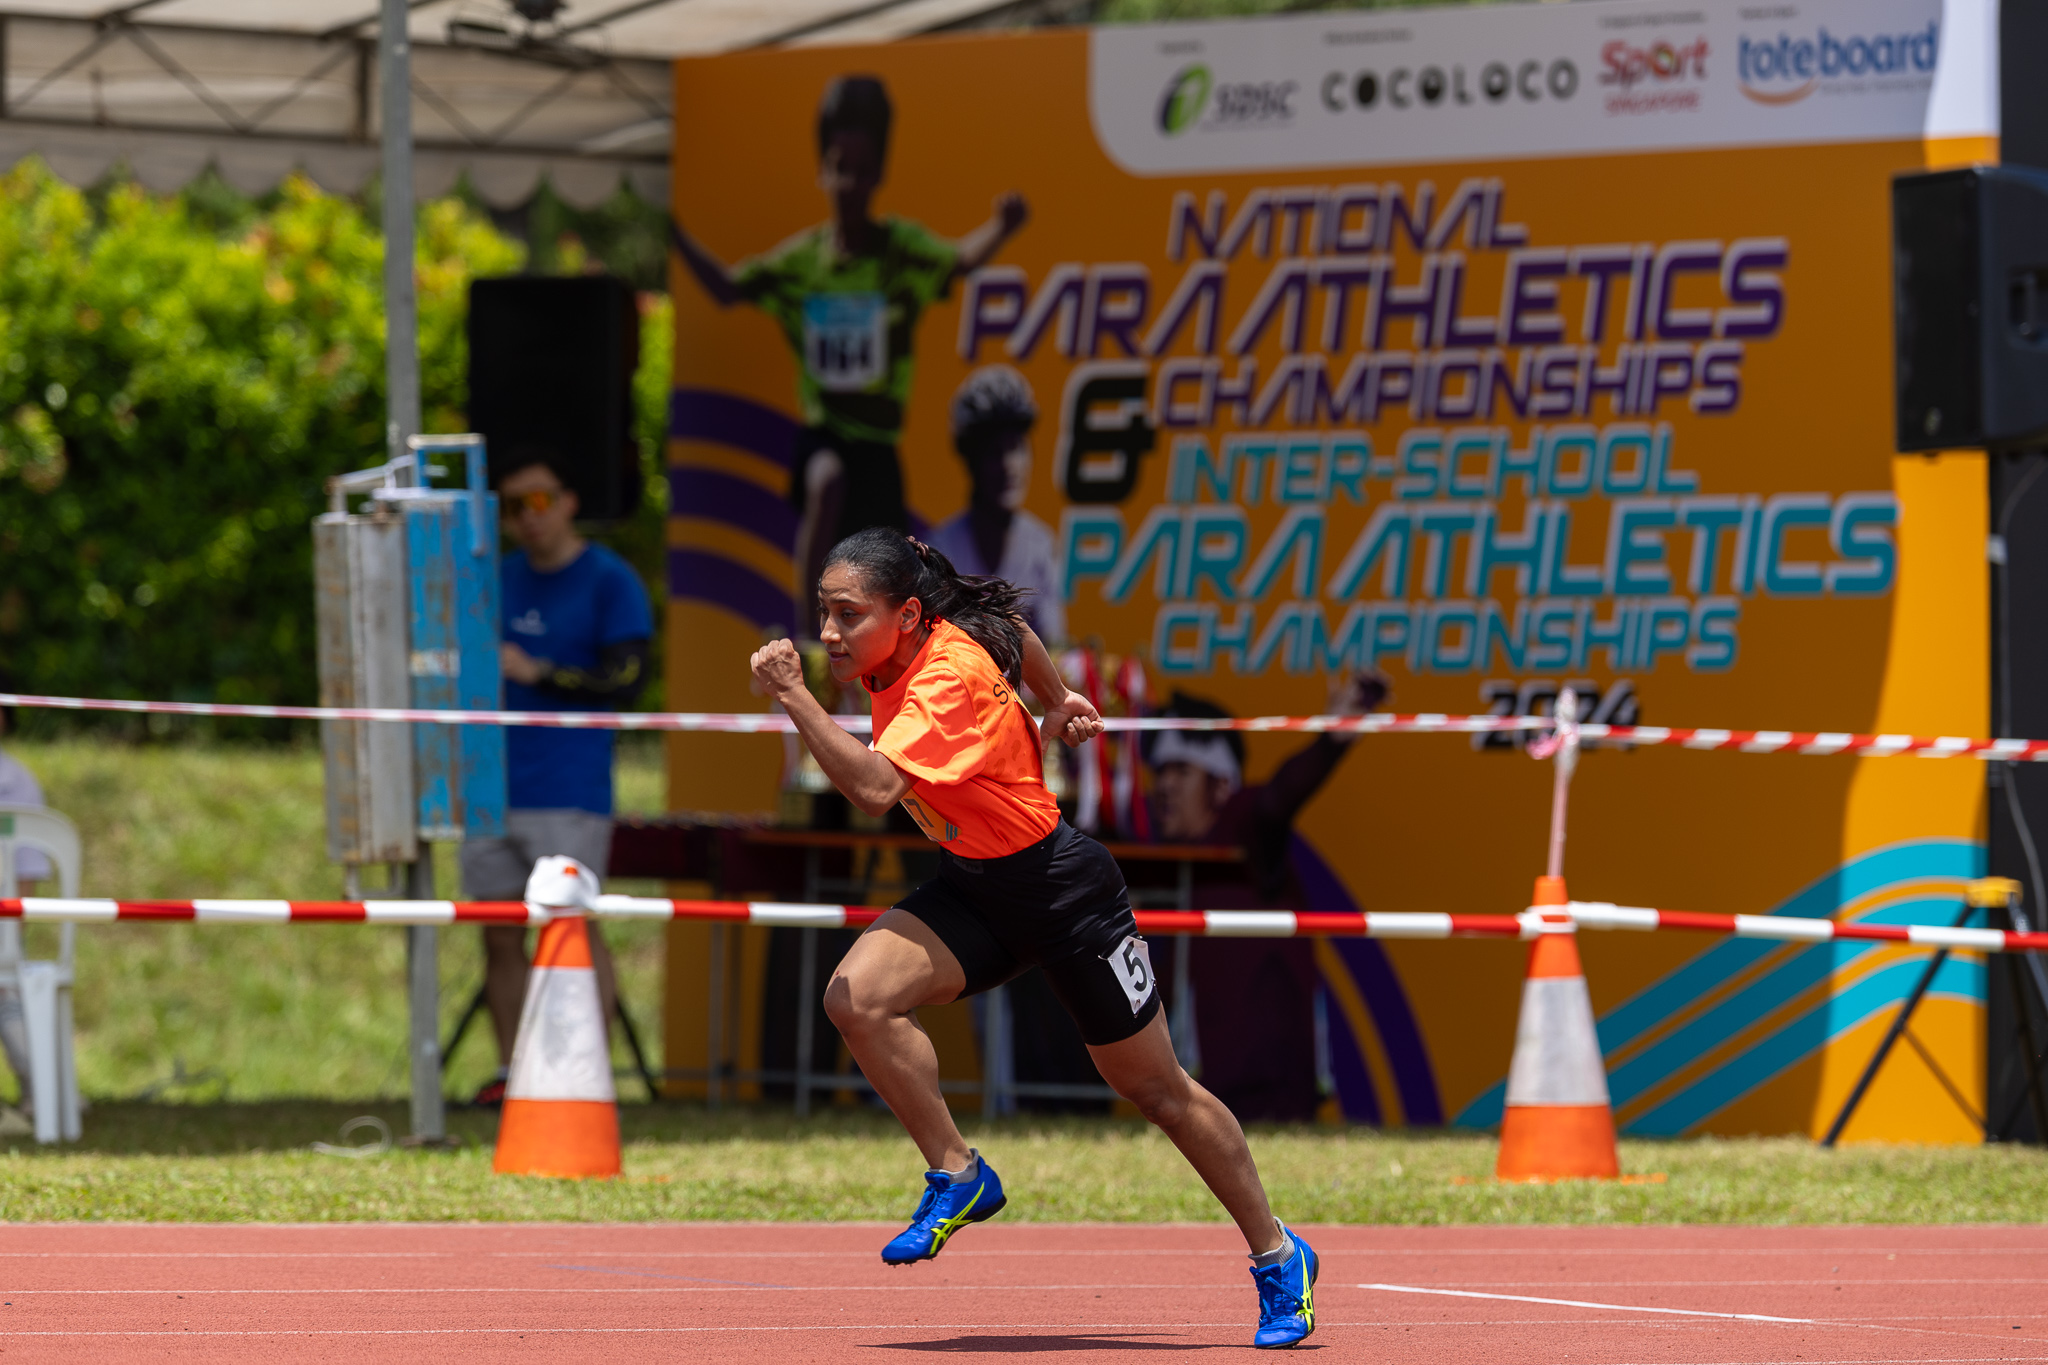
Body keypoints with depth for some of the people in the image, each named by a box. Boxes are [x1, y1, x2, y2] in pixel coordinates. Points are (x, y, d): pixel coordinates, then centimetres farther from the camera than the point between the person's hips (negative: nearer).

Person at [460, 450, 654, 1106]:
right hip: (493, 784, 6)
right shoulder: (499, 580, 17)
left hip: (568, 791, -6)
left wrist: (535, 672, -14)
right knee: (500, 933, 4)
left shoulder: (610, 581, -2)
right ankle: (510, 1071, 8)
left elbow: (626, 681, -10)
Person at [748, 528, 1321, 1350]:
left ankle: (1278, 1256, 23)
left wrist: (793, 698, -47)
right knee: (855, 996, -19)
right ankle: (958, 1177, -5)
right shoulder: (897, 650, -6)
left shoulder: (947, 678, -31)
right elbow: (1011, 627, 13)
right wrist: (1057, 701, 24)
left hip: (1059, 884, -7)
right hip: (971, 887, 8)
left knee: (1155, 1088, 5)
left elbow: (875, 788, -44)